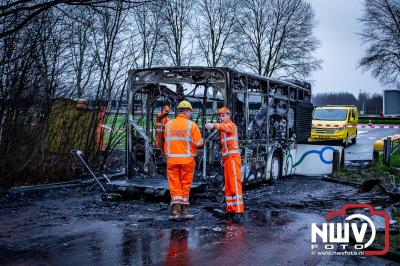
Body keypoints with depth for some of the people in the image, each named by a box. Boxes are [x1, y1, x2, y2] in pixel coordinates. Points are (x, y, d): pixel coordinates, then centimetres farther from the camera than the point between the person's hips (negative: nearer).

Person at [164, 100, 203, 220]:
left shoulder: (168, 124, 2)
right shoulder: (192, 125, -7)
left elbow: (166, 139, 9)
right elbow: (199, 143, -6)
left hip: (172, 159, 2)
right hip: (187, 159, -2)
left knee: (174, 185, 7)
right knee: (185, 185, 9)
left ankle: (175, 211, 0)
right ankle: (183, 211, 15)